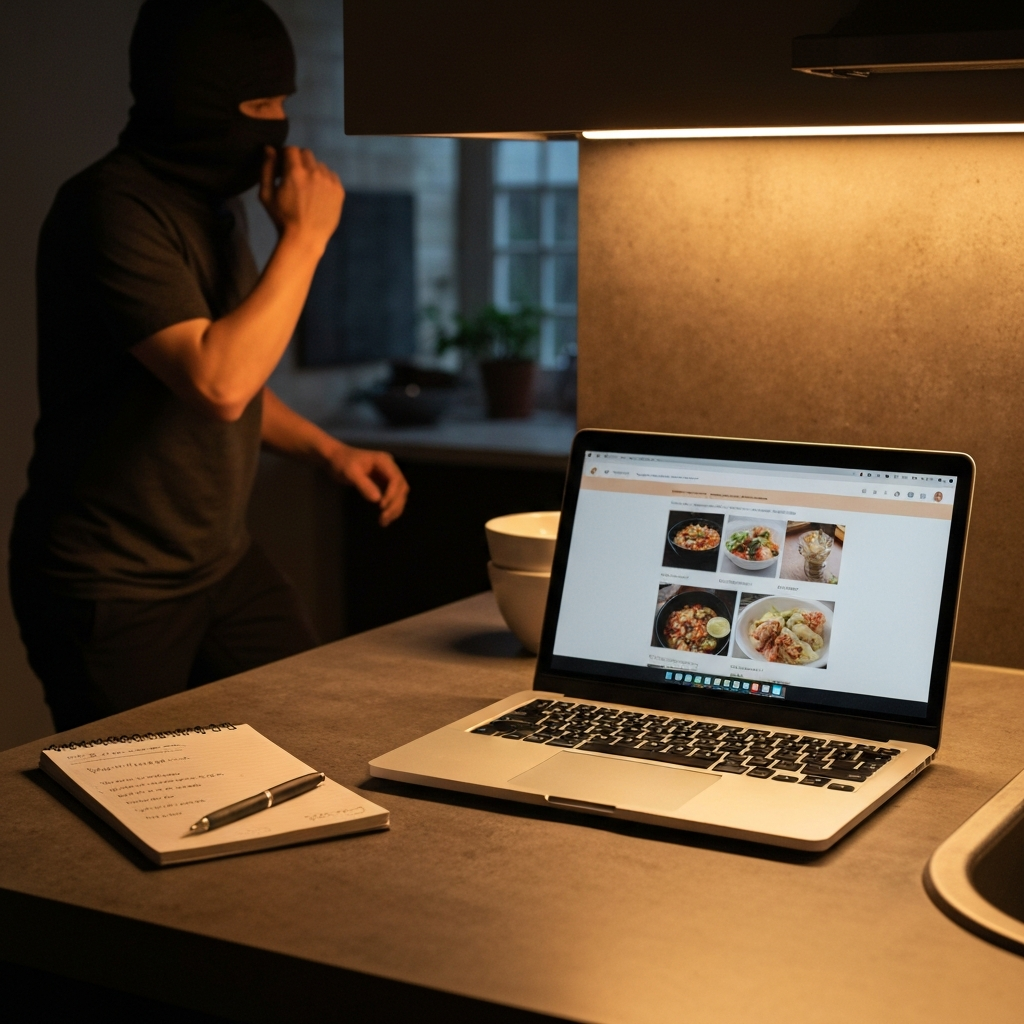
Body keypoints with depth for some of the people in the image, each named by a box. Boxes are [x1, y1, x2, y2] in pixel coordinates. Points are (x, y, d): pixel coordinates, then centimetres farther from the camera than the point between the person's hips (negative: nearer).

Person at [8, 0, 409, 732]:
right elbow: (217, 384, -30)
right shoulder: (114, 206, -19)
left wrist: (329, 451, 8)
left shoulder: (218, 204, 11)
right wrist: (304, 235, -22)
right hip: (113, 589, -8)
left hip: (224, 563, 8)